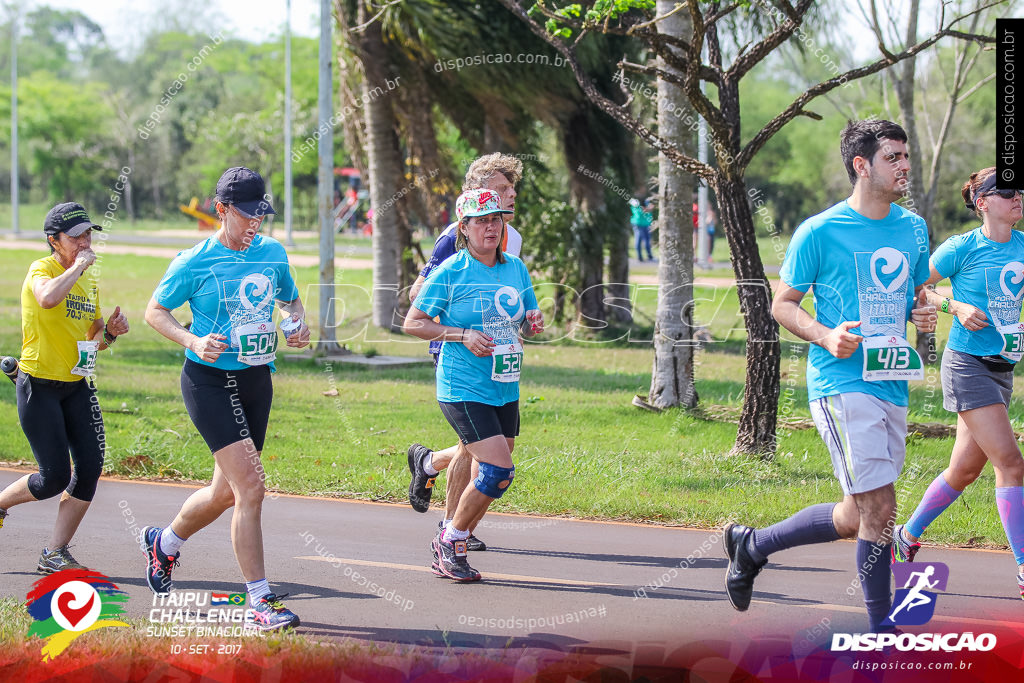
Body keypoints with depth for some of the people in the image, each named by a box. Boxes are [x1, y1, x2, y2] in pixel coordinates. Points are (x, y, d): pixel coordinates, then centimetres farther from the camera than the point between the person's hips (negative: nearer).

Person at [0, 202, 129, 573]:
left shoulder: (90, 279, 13)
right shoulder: (42, 270, -10)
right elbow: (48, 298, -36)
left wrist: (109, 333, -1)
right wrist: (78, 264, -24)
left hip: (78, 386, 7)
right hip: (39, 386, -7)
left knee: (90, 469, -4)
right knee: (55, 478, -8)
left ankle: (54, 555, 7)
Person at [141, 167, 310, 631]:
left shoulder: (272, 253, 5)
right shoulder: (194, 263, -9)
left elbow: (290, 298, 22)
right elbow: (155, 311, 0)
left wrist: (299, 326, 0)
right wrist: (193, 341, -17)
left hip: (257, 380, 6)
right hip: (210, 380, -6)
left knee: (227, 492, 14)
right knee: (250, 485, -18)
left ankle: (164, 542, 44)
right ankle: (259, 601, -15)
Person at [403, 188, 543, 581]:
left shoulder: (516, 269, 10)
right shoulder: (449, 273, -7)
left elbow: (525, 326, 21)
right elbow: (412, 323, -5)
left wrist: (534, 324, -3)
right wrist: (463, 334, -16)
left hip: (505, 390, 7)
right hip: (463, 390, -7)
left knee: (489, 477, 7)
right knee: (499, 471, -17)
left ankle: (449, 552, 22)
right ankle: (449, 542, 2)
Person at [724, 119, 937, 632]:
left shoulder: (913, 228, 12)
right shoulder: (819, 232, -6)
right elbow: (782, 304, 1)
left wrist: (923, 312, 1)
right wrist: (825, 336, -17)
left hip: (893, 385, 7)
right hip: (841, 384, -7)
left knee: (855, 519, 11)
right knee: (878, 510, -13)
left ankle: (751, 545, 32)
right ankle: (881, 631, -3)